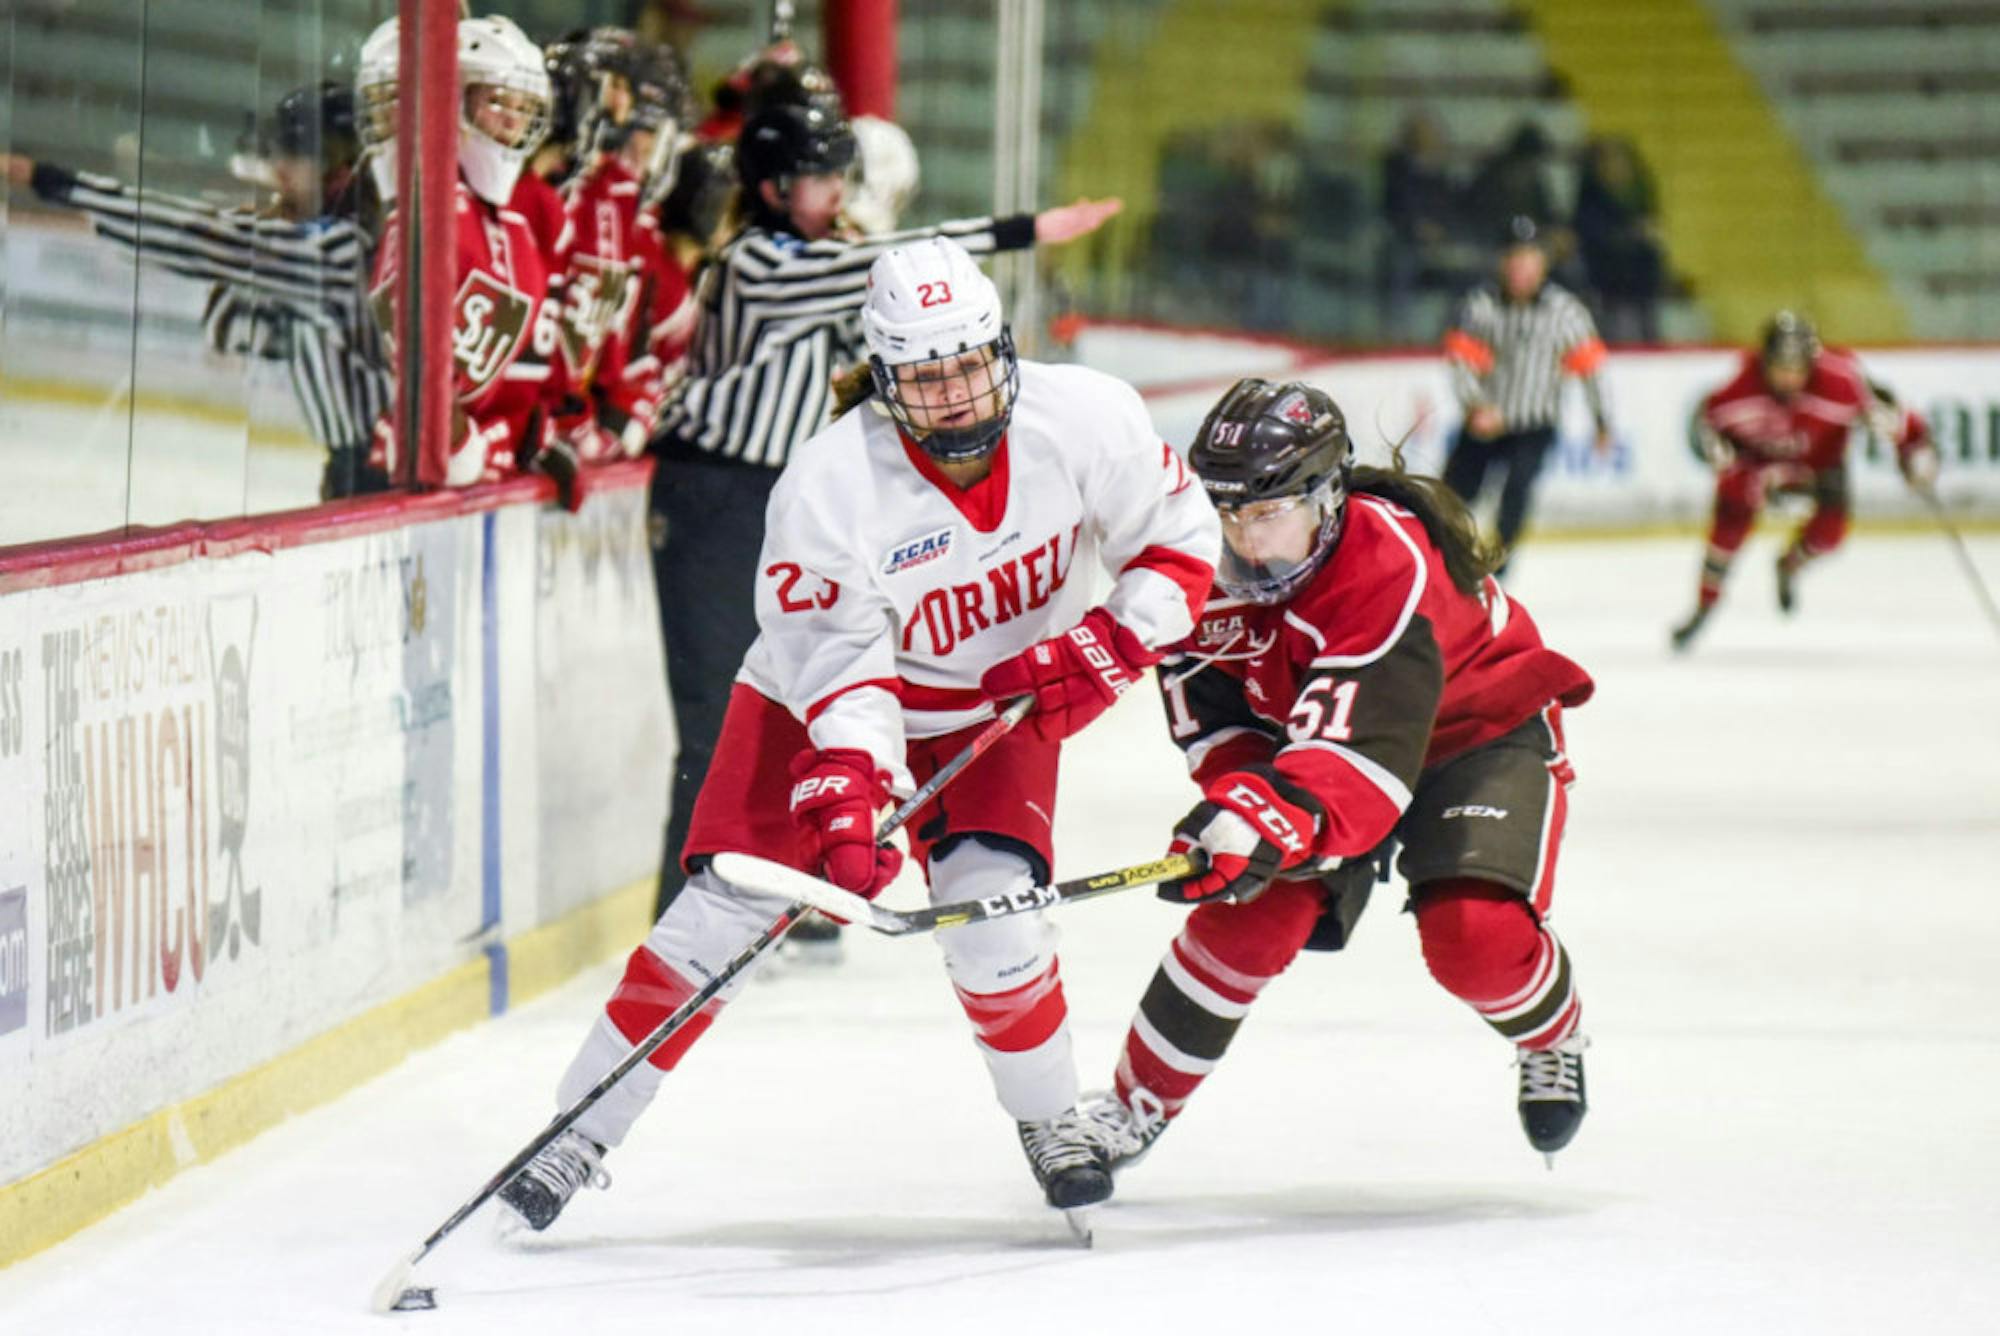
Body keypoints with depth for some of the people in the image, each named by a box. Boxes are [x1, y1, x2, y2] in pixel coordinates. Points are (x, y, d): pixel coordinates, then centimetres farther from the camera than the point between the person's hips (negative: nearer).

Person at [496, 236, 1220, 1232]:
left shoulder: (1087, 421, -22)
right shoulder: (830, 485, -29)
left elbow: (1180, 542, -8)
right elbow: (840, 663, -28)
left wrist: (1114, 643, -23)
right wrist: (847, 793, -41)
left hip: (998, 707, 1)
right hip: (819, 698, -1)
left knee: (995, 920, -19)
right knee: (723, 913, -9)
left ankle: (1050, 1119, 8)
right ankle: (582, 1131, 3)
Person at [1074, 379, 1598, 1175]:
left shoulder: (1392, 570, -39)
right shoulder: (1215, 559, -19)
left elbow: (1364, 749, -48)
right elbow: (1202, 690, -7)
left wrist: (1275, 818, -63)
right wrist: (1243, 790, -24)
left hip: (1480, 732, -5)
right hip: (1309, 738, 5)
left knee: (1473, 936, -23)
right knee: (1256, 909, -13)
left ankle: (1554, 1042, 12)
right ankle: (1139, 1103, 1)